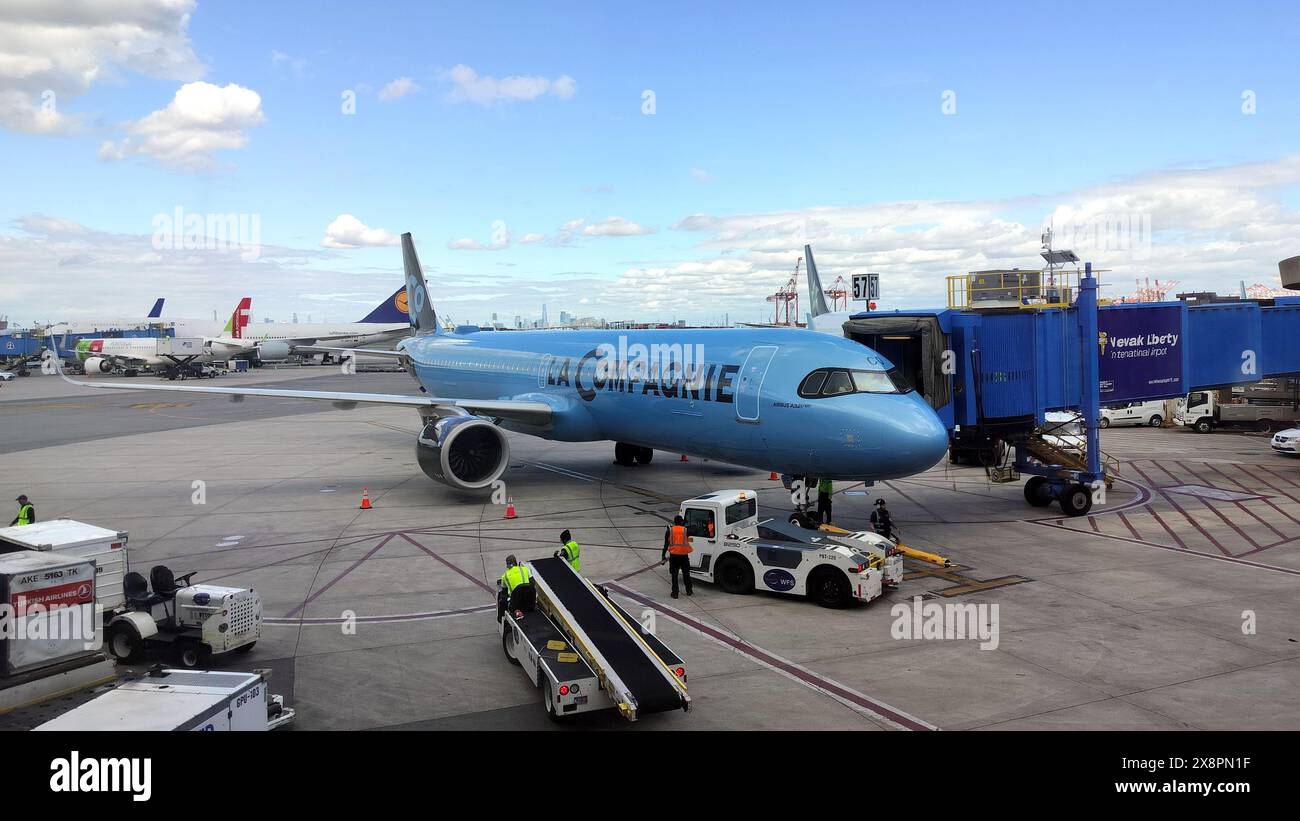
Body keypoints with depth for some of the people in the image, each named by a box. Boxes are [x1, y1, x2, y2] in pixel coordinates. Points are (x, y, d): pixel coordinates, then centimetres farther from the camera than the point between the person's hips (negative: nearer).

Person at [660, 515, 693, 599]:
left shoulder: (669, 531, 3)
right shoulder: (685, 530, 0)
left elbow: (666, 545, 3)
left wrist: (663, 555, 9)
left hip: (673, 555, 0)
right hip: (684, 554, 0)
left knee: (674, 575, 6)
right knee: (686, 574, 16)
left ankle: (675, 593, 3)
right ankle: (689, 591, 25)